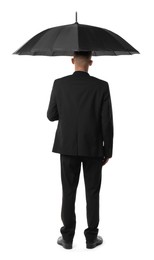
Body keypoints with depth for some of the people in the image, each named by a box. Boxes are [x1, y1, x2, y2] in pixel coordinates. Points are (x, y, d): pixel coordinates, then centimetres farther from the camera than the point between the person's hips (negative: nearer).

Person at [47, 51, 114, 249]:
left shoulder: (59, 84, -6)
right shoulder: (101, 86, -9)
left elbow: (51, 116, 1)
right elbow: (107, 122, -9)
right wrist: (108, 150, 1)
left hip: (68, 147, 1)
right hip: (93, 148, -1)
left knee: (68, 192, 9)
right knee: (92, 193, 9)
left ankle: (67, 238, 15)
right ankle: (91, 237, 17)